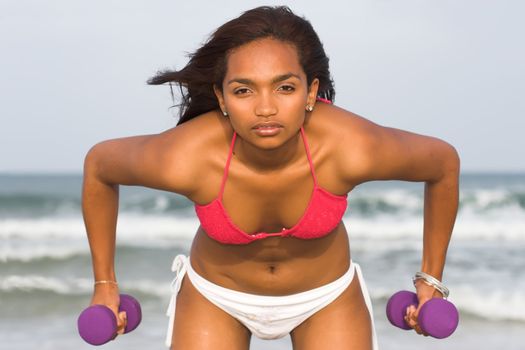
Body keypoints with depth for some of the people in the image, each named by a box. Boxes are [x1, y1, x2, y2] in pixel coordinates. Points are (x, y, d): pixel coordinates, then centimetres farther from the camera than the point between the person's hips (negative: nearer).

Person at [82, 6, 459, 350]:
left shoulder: (353, 148, -35)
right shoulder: (185, 158, -35)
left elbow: (445, 162, -14)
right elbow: (98, 163, -13)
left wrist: (431, 278, -4)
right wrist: (104, 283, -3)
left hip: (327, 292, 1)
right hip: (215, 293, 0)